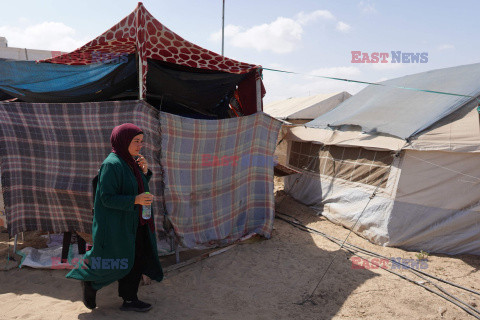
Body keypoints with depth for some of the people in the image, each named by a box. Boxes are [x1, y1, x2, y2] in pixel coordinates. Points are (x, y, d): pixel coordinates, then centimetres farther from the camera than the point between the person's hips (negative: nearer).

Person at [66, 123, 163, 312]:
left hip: (131, 222, 9)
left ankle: (129, 300, 27)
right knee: (114, 264, 8)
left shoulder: (131, 161, 5)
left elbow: (139, 187, 13)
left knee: (138, 259, 13)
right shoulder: (112, 164, -21)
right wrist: (135, 200, -30)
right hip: (116, 224, -9)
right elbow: (107, 198, -22)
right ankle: (90, 282, 37)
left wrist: (145, 171, -4)